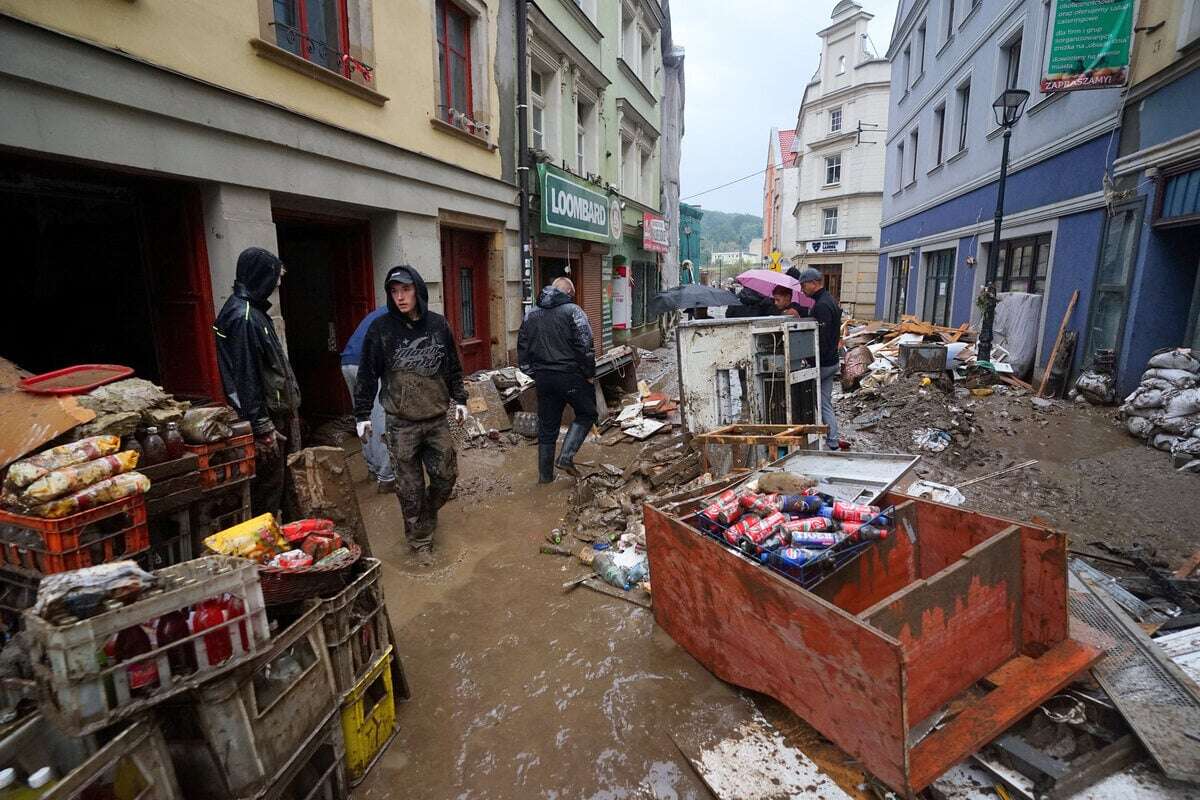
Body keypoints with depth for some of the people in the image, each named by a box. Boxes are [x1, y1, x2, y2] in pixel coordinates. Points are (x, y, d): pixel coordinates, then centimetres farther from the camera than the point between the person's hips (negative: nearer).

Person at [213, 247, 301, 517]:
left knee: (274, 482, 19)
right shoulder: (243, 317, -19)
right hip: (263, 416, -10)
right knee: (268, 484, 0)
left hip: (273, 412, 10)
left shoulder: (252, 309, 11)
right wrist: (263, 428, -21)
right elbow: (246, 377, -22)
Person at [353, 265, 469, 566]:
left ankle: (427, 515, 39)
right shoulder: (381, 328, -5)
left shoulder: (438, 324, 2)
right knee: (410, 486, 4)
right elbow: (367, 374, -1)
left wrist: (459, 399, 12)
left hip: (437, 418, 3)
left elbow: (453, 366, 13)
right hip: (401, 423, -3)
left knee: (446, 475, 10)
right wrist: (362, 415, -1)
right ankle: (420, 539, 21)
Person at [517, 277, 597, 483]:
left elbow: (522, 347, 14)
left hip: (543, 378, 6)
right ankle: (566, 456, -2)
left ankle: (545, 475, 18)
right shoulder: (572, 311, -7)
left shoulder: (531, 314, 12)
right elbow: (584, 345, -14)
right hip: (569, 375, -5)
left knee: (547, 427, 13)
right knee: (586, 414, 13)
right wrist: (589, 374, -5)